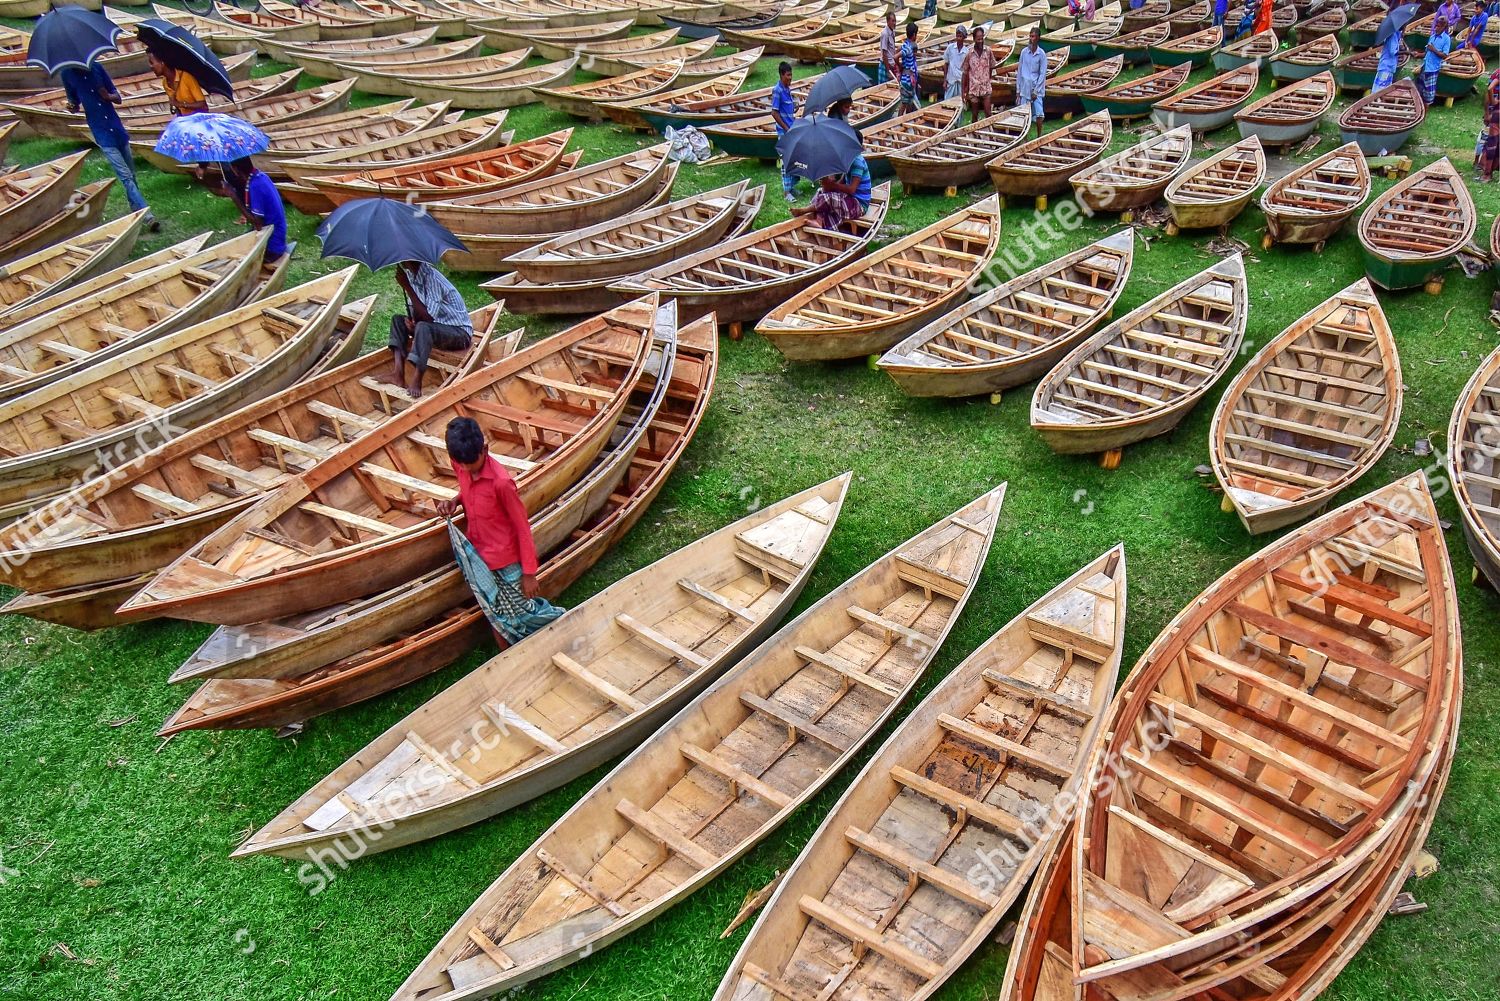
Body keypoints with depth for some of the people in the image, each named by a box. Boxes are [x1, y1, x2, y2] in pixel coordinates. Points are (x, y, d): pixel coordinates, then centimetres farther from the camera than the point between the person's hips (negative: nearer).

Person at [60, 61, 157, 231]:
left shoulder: (96, 68, 6)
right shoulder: (68, 74, 2)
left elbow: (118, 98, 8)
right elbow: (74, 105, 12)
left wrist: (107, 96, -13)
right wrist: (72, 107, -11)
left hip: (117, 128, 3)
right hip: (102, 135, -3)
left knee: (132, 174, 10)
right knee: (126, 177, -12)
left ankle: (136, 210, 26)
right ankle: (148, 216, -19)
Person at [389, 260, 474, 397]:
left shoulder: (431, 277, -23)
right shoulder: (410, 274, 2)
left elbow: (428, 317, -28)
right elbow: (414, 310, 10)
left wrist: (407, 287, -26)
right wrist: (409, 320, -14)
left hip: (460, 332, -9)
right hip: (436, 328, 9)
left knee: (423, 327, -34)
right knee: (397, 319, -1)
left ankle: (416, 381, -34)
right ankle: (398, 372, -17)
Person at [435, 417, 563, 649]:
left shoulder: (500, 481, -28)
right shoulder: (459, 464, -9)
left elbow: (522, 526, -18)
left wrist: (528, 573, -14)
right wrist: (455, 501, -7)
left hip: (507, 562, -6)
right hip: (479, 557, 6)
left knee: (525, 615, 8)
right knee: (496, 620, 19)